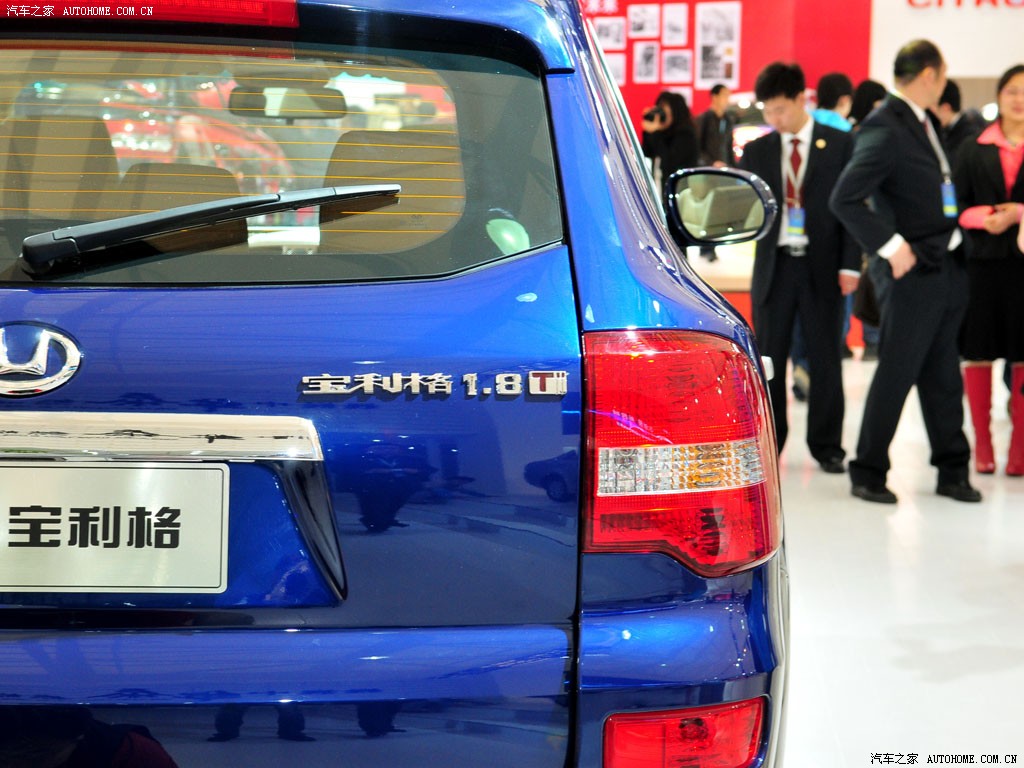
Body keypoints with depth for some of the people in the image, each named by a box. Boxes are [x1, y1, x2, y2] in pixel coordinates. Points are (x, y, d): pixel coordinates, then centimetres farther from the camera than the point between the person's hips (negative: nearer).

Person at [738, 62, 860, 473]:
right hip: (774, 265, 2)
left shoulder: (840, 144, 2)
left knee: (825, 359, 5)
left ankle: (827, 446, 16)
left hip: (822, 267, -2)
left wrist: (849, 264, -7)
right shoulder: (757, 151, 9)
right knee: (768, 359, 5)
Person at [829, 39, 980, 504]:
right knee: (897, 374, -1)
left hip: (949, 266, 8)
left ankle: (952, 470, 25)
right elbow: (845, 199, -24)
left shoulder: (926, 121, 11)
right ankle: (868, 473, 11)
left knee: (944, 375, 15)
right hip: (912, 270, -8)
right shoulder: (884, 128, -17)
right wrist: (890, 247, -21)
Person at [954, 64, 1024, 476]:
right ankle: (982, 441, 15)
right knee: (978, 352, 4)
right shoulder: (973, 149, 10)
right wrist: (982, 217, -12)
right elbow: (957, 205, 6)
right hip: (982, 260, 1)